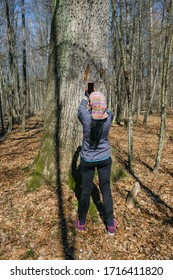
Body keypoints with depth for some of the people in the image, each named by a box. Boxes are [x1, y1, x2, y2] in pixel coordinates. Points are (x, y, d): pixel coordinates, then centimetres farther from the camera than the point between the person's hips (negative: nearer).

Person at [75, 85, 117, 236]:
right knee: (106, 189, 12)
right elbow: (105, 109, 9)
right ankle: (111, 225, 22)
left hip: (87, 160, -1)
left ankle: (81, 222, 31)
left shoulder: (86, 117, -22)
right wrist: (97, 95, 22)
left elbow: (81, 108, 3)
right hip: (105, 158, 1)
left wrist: (86, 96, 21)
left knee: (86, 190, 13)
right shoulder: (109, 117, -16)